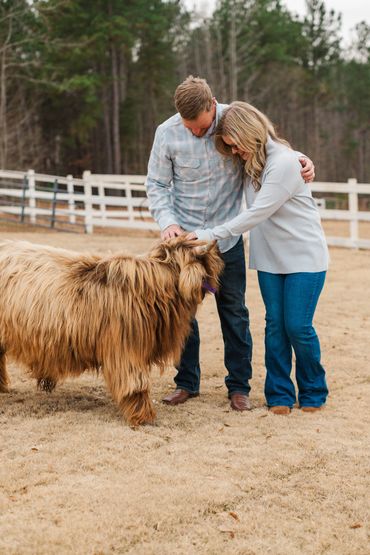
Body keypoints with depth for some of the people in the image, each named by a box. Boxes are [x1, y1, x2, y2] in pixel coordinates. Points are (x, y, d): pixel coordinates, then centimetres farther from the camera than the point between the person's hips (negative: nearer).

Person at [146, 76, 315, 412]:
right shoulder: (167, 133, -12)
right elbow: (157, 184, -3)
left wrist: (301, 160, -14)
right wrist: (167, 221, -19)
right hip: (185, 235, 0)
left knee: (234, 311, 7)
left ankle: (239, 386, 18)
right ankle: (187, 383, 23)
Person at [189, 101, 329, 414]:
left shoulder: (284, 162, -22)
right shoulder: (252, 163, 4)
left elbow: (258, 213, -24)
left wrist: (212, 234, -23)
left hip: (304, 256, -7)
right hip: (270, 258, 7)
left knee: (298, 327, -5)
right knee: (275, 324, 4)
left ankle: (313, 393, 15)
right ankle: (279, 394, 12)